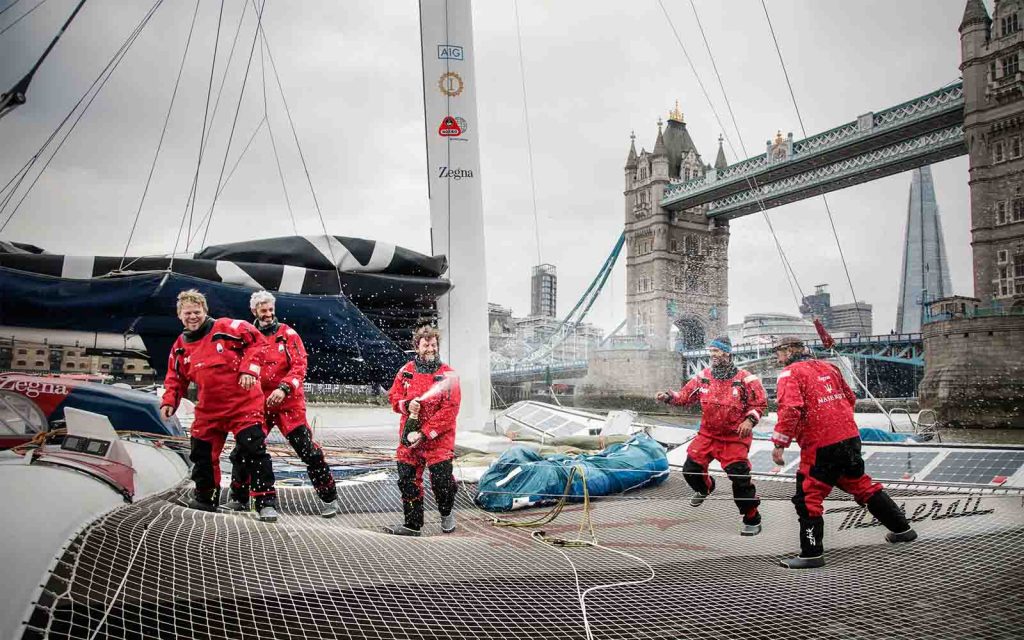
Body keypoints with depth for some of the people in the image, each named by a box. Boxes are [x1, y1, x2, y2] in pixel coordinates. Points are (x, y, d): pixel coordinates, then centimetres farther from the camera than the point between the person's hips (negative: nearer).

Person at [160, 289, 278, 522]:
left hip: (244, 402, -6)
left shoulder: (226, 328, -9)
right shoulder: (180, 347, 9)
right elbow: (176, 379, 17)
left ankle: (266, 501, -5)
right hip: (209, 409, 6)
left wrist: (249, 369, -17)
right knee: (202, 453, 13)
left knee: (254, 449, -12)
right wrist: (169, 401, 1)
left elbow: (256, 341, -8)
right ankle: (205, 497, 34)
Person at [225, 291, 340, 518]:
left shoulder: (287, 334, 0)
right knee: (241, 452, 5)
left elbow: (299, 365, -8)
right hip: (258, 403, 3)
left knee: (307, 449, -6)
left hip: (288, 403, -3)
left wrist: (284, 388, -22)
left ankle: (329, 498, 6)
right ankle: (239, 499, 25)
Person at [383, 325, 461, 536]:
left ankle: (446, 514, 27)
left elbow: (450, 409, -13)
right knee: (408, 481, 6)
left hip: (438, 440, -4)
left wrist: (425, 433, -16)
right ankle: (412, 524, 21)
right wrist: (407, 405, -12)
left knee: (441, 481, -3)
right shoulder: (406, 372, 7)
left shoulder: (447, 374, -7)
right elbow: (393, 396, 13)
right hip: (409, 438, 4)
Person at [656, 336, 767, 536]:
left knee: (740, 477, -12)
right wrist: (668, 397, -11)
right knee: (691, 469, 4)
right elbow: (685, 395, 5)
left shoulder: (745, 379, -11)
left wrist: (750, 420, -19)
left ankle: (752, 519, 7)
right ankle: (705, 487, 41)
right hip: (707, 435, 4)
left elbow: (760, 402, -5)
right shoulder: (703, 377, 1)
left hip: (735, 438, -4)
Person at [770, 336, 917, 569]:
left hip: (821, 447, -8)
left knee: (808, 498, -1)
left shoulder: (790, 373, -8)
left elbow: (790, 410, -22)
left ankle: (812, 553, 0)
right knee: (862, 485, 24)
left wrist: (779, 443, -19)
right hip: (851, 439, 8)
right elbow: (850, 398, 22)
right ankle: (902, 528, 36)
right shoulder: (828, 367, 14)